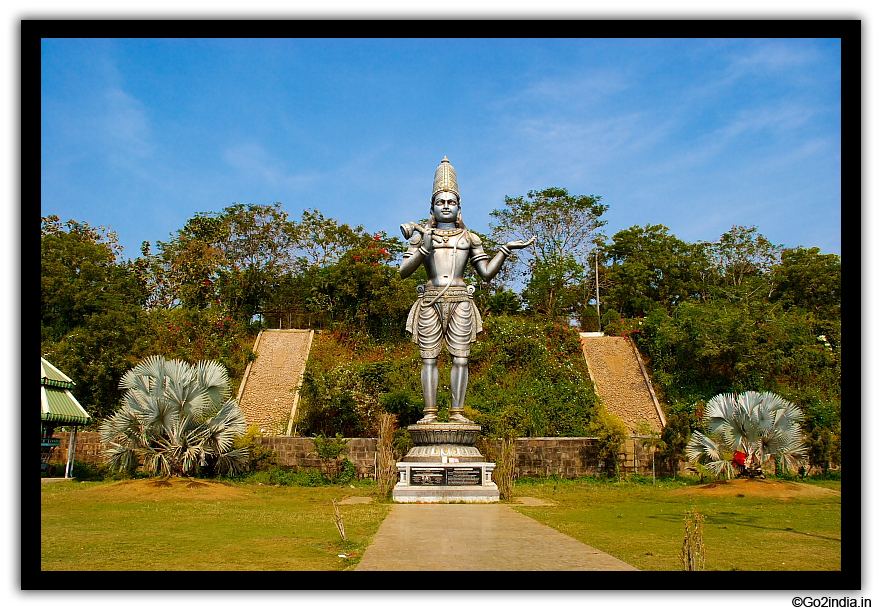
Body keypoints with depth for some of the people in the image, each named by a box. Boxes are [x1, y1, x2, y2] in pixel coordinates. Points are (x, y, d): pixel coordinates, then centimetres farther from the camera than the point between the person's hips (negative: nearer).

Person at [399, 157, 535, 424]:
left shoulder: (469, 238, 16)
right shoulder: (422, 235, 12)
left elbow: (487, 272, 12)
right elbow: (403, 271, 3)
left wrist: (506, 249, 3)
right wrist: (423, 249, -10)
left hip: (460, 301, 1)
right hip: (431, 301, -1)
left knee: (460, 358, -3)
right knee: (429, 358, -3)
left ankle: (457, 412, 2)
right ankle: (430, 413, 1)